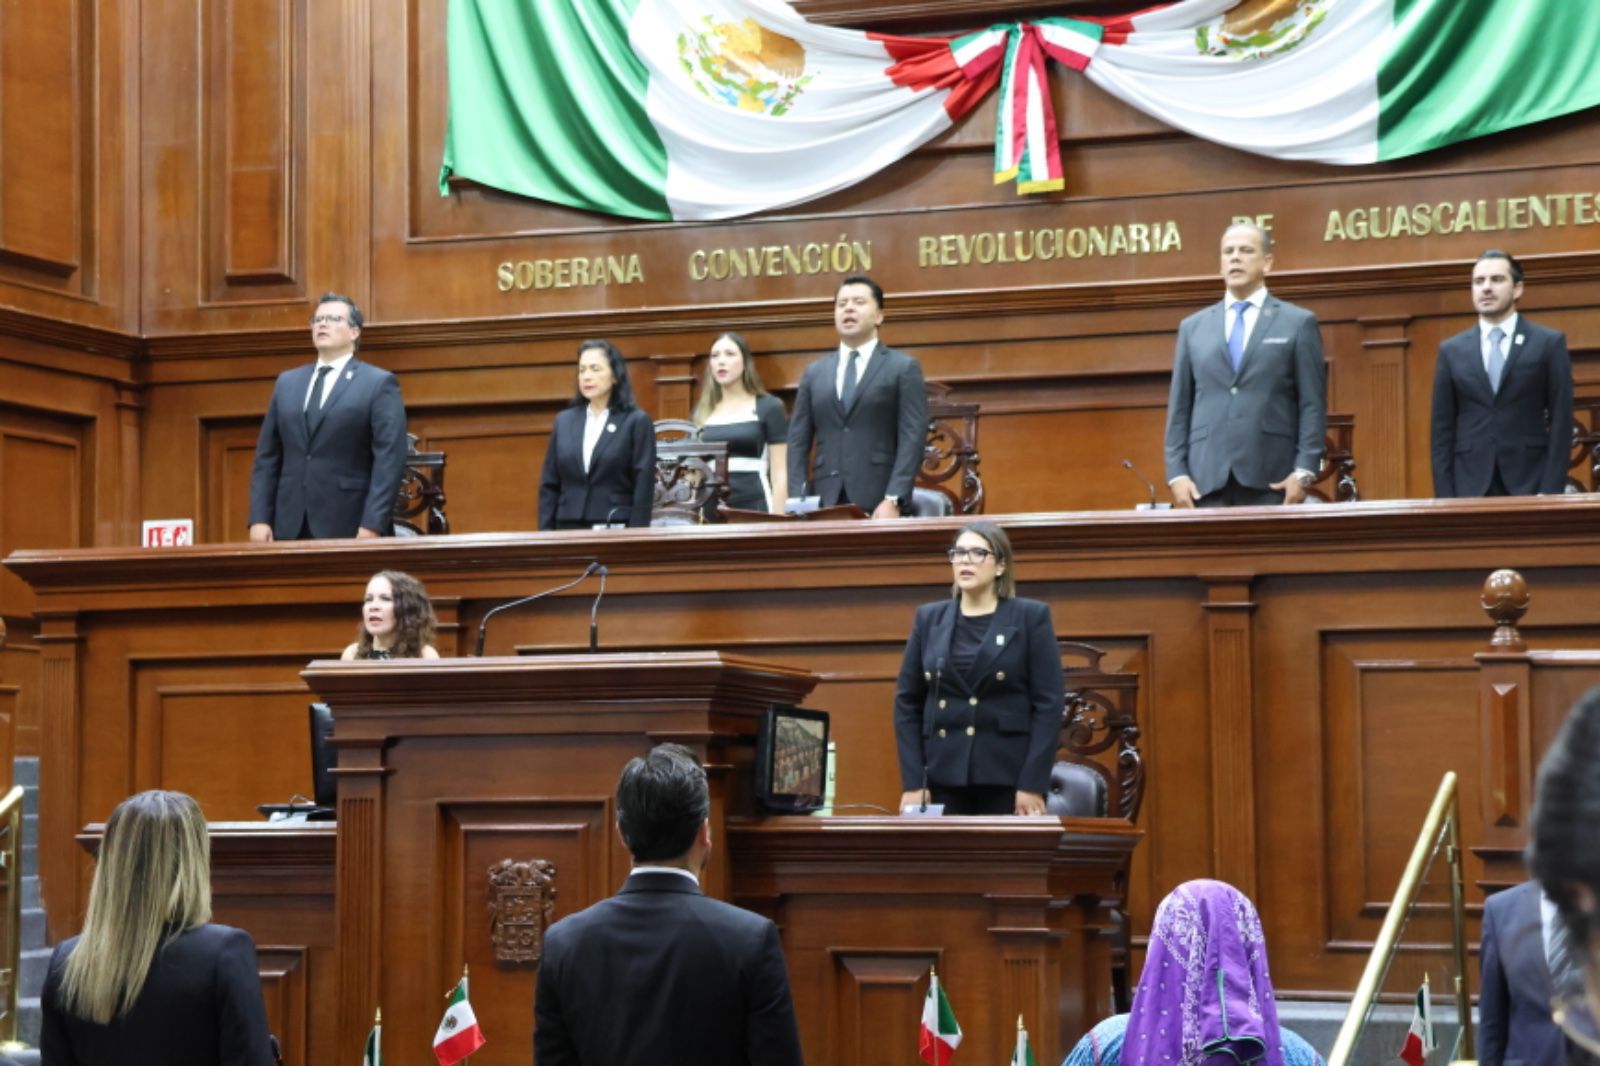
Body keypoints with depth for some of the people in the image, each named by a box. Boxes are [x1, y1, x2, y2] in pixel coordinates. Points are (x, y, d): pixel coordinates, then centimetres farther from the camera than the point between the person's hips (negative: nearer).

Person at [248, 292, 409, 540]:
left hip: (349, 529, -4)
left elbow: (389, 459, -7)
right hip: (290, 527, 4)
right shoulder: (287, 382, 18)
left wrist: (372, 526, -17)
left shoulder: (380, 384, 1)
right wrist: (259, 519, 3)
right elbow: (267, 457, 15)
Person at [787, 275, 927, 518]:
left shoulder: (903, 368, 6)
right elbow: (798, 441, 13)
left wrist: (893, 500, -15)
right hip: (826, 501, 3)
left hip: (878, 502, -3)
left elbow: (912, 438, -4)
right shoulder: (814, 372, 18)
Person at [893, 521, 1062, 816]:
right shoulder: (929, 618, 10)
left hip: (1009, 778, -2)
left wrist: (1033, 784, -12)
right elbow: (907, 703, 8)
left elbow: (1049, 703, -4)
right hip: (942, 778, 3)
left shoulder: (1031, 617, 2)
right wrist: (912, 782, -1)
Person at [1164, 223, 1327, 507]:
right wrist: (1176, 473, 2)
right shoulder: (1192, 327, 17)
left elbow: (1312, 405, 3)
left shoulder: (1298, 323, 9)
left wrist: (1304, 471, -8)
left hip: (1271, 481, -2)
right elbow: (1179, 408, 14)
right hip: (1206, 480, 2)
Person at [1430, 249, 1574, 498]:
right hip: (1471, 488, 2)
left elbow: (1561, 424, 1)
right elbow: (1442, 430, 9)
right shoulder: (1451, 350, 12)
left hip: (1530, 486, -1)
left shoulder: (1549, 344, 6)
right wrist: (1445, 497, -1)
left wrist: (1552, 492, -8)